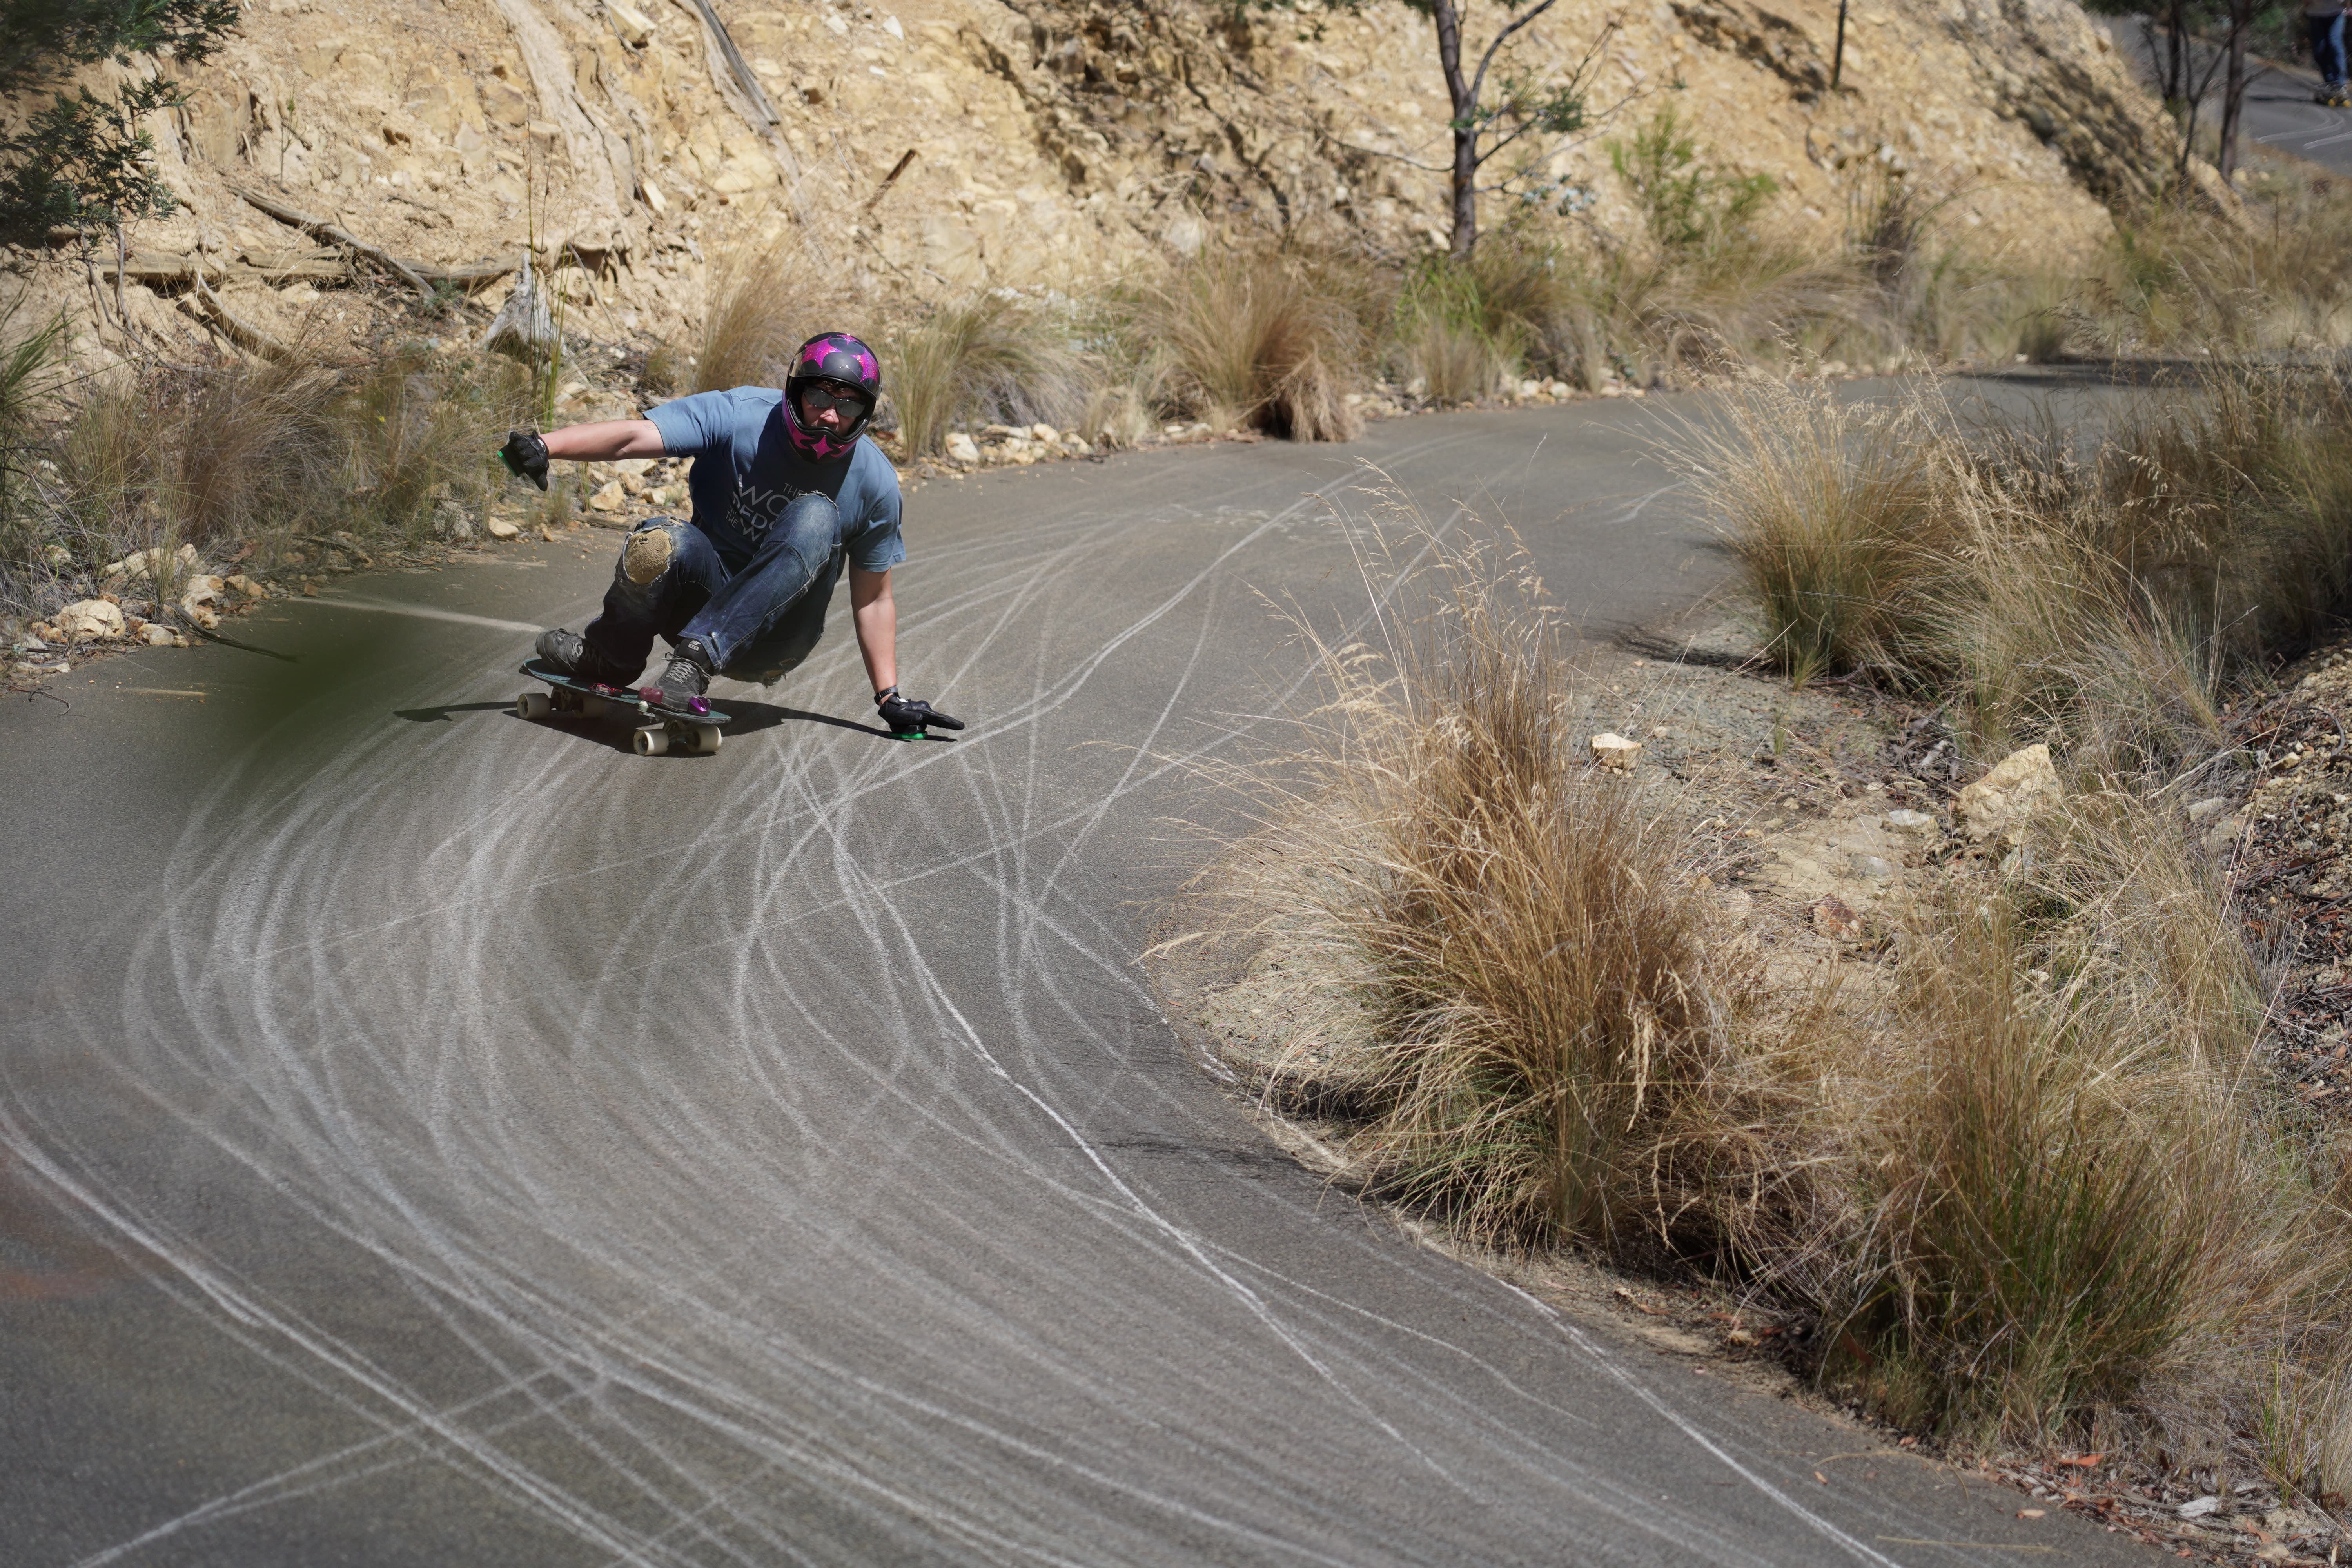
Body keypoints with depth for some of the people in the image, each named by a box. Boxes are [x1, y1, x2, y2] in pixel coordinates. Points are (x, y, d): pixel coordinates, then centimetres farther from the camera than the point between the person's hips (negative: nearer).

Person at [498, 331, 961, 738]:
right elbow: (632, 437, -26)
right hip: (703, 597, 0)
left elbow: (872, 598, 3)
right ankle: (612, 659, -5)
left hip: (774, 642, 0)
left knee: (817, 517, -28)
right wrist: (545, 445, -42)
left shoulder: (875, 481, -8)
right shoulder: (740, 417, -13)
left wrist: (890, 698, 1)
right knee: (660, 542, -34)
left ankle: (698, 657, -35)